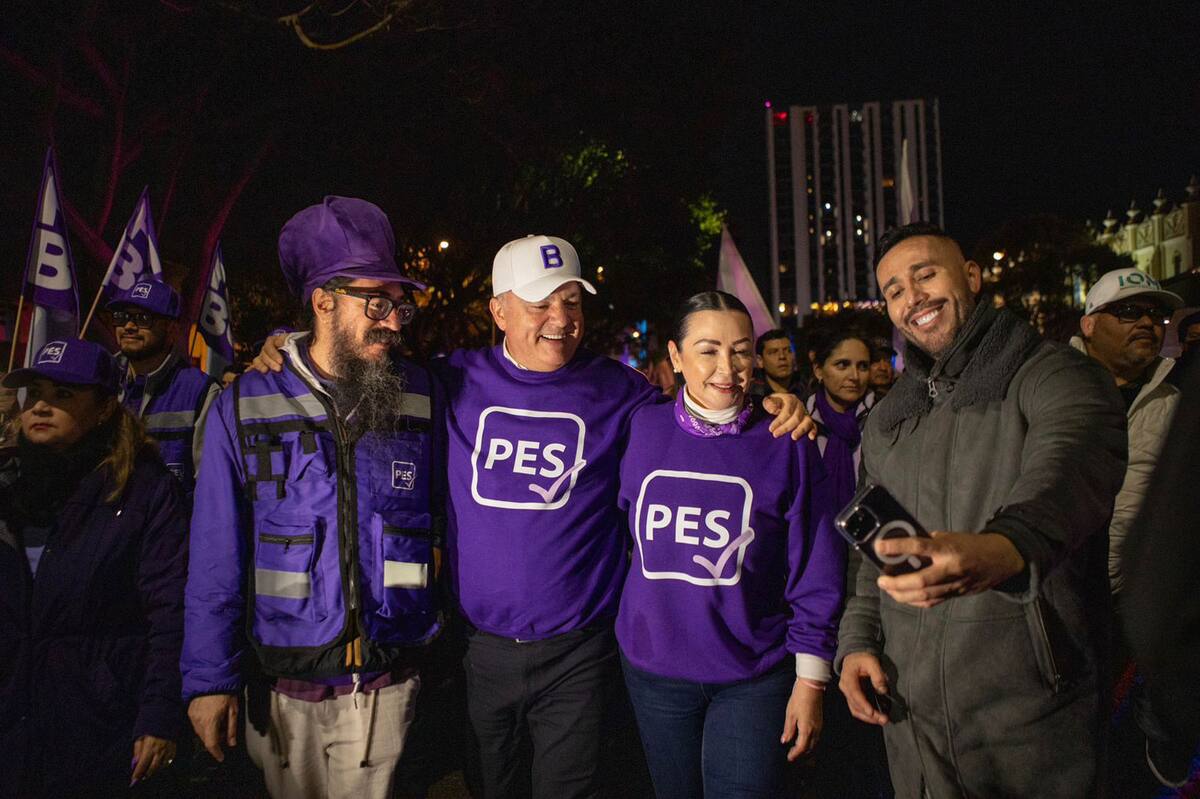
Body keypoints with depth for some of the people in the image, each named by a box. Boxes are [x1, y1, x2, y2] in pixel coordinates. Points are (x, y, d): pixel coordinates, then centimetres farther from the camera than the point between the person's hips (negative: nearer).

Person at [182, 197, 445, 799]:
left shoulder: (422, 400, -2)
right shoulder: (244, 408, -5)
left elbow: (443, 524, 3)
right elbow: (216, 561, -2)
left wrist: (437, 639, 2)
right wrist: (209, 679, -1)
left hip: (386, 684, 0)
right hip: (282, 686, 0)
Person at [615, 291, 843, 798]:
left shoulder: (785, 445, -9)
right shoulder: (642, 429, -5)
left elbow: (814, 572, -6)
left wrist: (811, 679, -6)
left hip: (754, 679, -2)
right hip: (652, 670, 3)